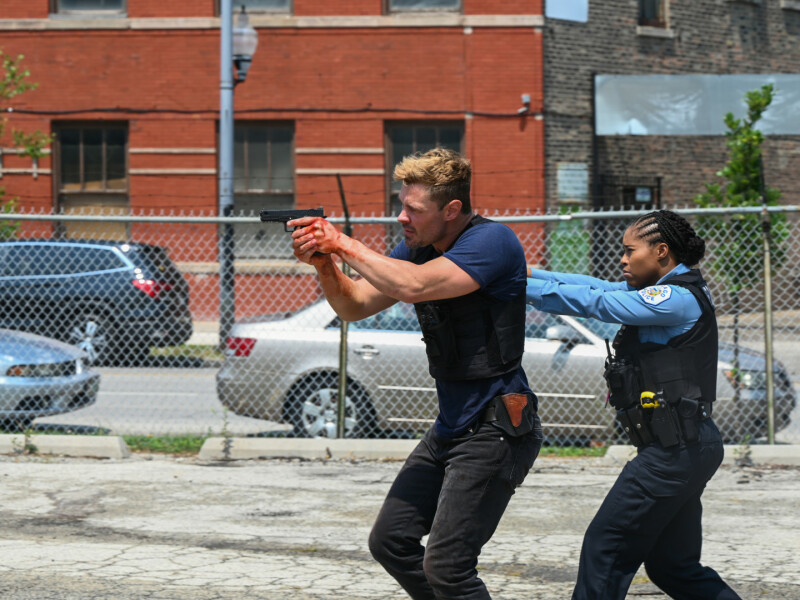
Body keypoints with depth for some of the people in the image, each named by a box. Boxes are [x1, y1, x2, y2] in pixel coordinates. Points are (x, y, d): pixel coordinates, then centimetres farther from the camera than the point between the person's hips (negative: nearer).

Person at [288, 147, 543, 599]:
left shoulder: (493, 241, -18)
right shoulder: (418, 247, 9)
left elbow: (413, 286, -30)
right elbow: (355, 306, 10)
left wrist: (346, 245, -20)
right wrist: (325, 264, -10)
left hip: (496, 428, -9)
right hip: (451, 426, 9)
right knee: (391, 541, 9)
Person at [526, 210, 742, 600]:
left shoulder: (679, 299, -14)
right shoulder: (665, 293, 16)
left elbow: (595, 302, -15)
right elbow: (599, 288, 14)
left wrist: (521, 287, -11)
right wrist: (530, 274, 8)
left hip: (676, 449, -10)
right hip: (681, 448, 10)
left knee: (605, 548, -5)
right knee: (672, 567, 14)